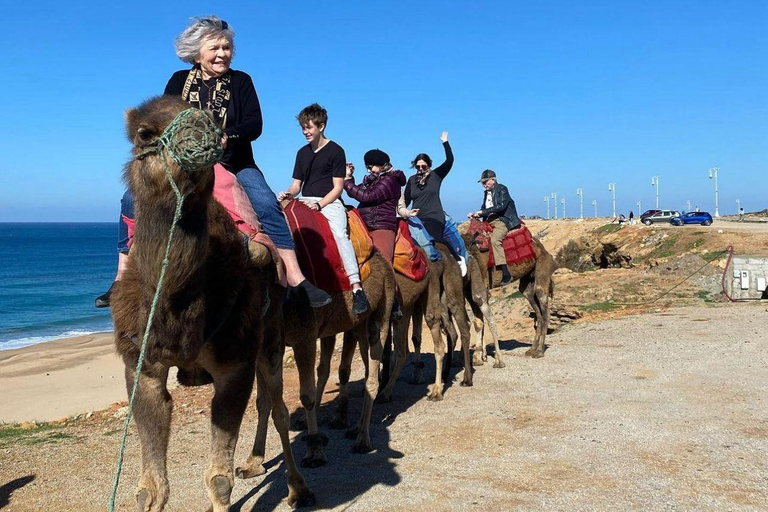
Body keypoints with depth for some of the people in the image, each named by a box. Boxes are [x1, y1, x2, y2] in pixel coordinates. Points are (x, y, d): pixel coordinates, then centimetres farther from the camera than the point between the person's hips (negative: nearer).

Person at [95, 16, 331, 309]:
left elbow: (255, 124, -8)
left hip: (233, 164, -2)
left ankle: (296, 282, -26)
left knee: (266, 202, -28)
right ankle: (122, 279, -4)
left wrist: (225, 136, -26)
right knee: (133, 199, -15)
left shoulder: (240, 81, 3)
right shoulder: (179, 81, 8)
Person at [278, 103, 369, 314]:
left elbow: (338, 187, -3)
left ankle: (356, 288, -36)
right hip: (305, 202, 6)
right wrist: (288, 194, -5)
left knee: (340, 232, -32)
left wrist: (319, 204, -15)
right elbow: (296, 185, 18)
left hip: (330, 202, -6)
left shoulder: (335, 151, 1)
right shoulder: (302, 153, 18)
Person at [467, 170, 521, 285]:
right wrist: (475, 214, -1)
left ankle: (506, 274, -31)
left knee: (495, 239, -30)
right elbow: (484, 209, 20)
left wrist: (483, 212, -17)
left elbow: (501, 206, -15)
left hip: (501, 220, -9)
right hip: (489, 221, 9)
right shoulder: (487, 193, 20)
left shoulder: (502, 189, -2)